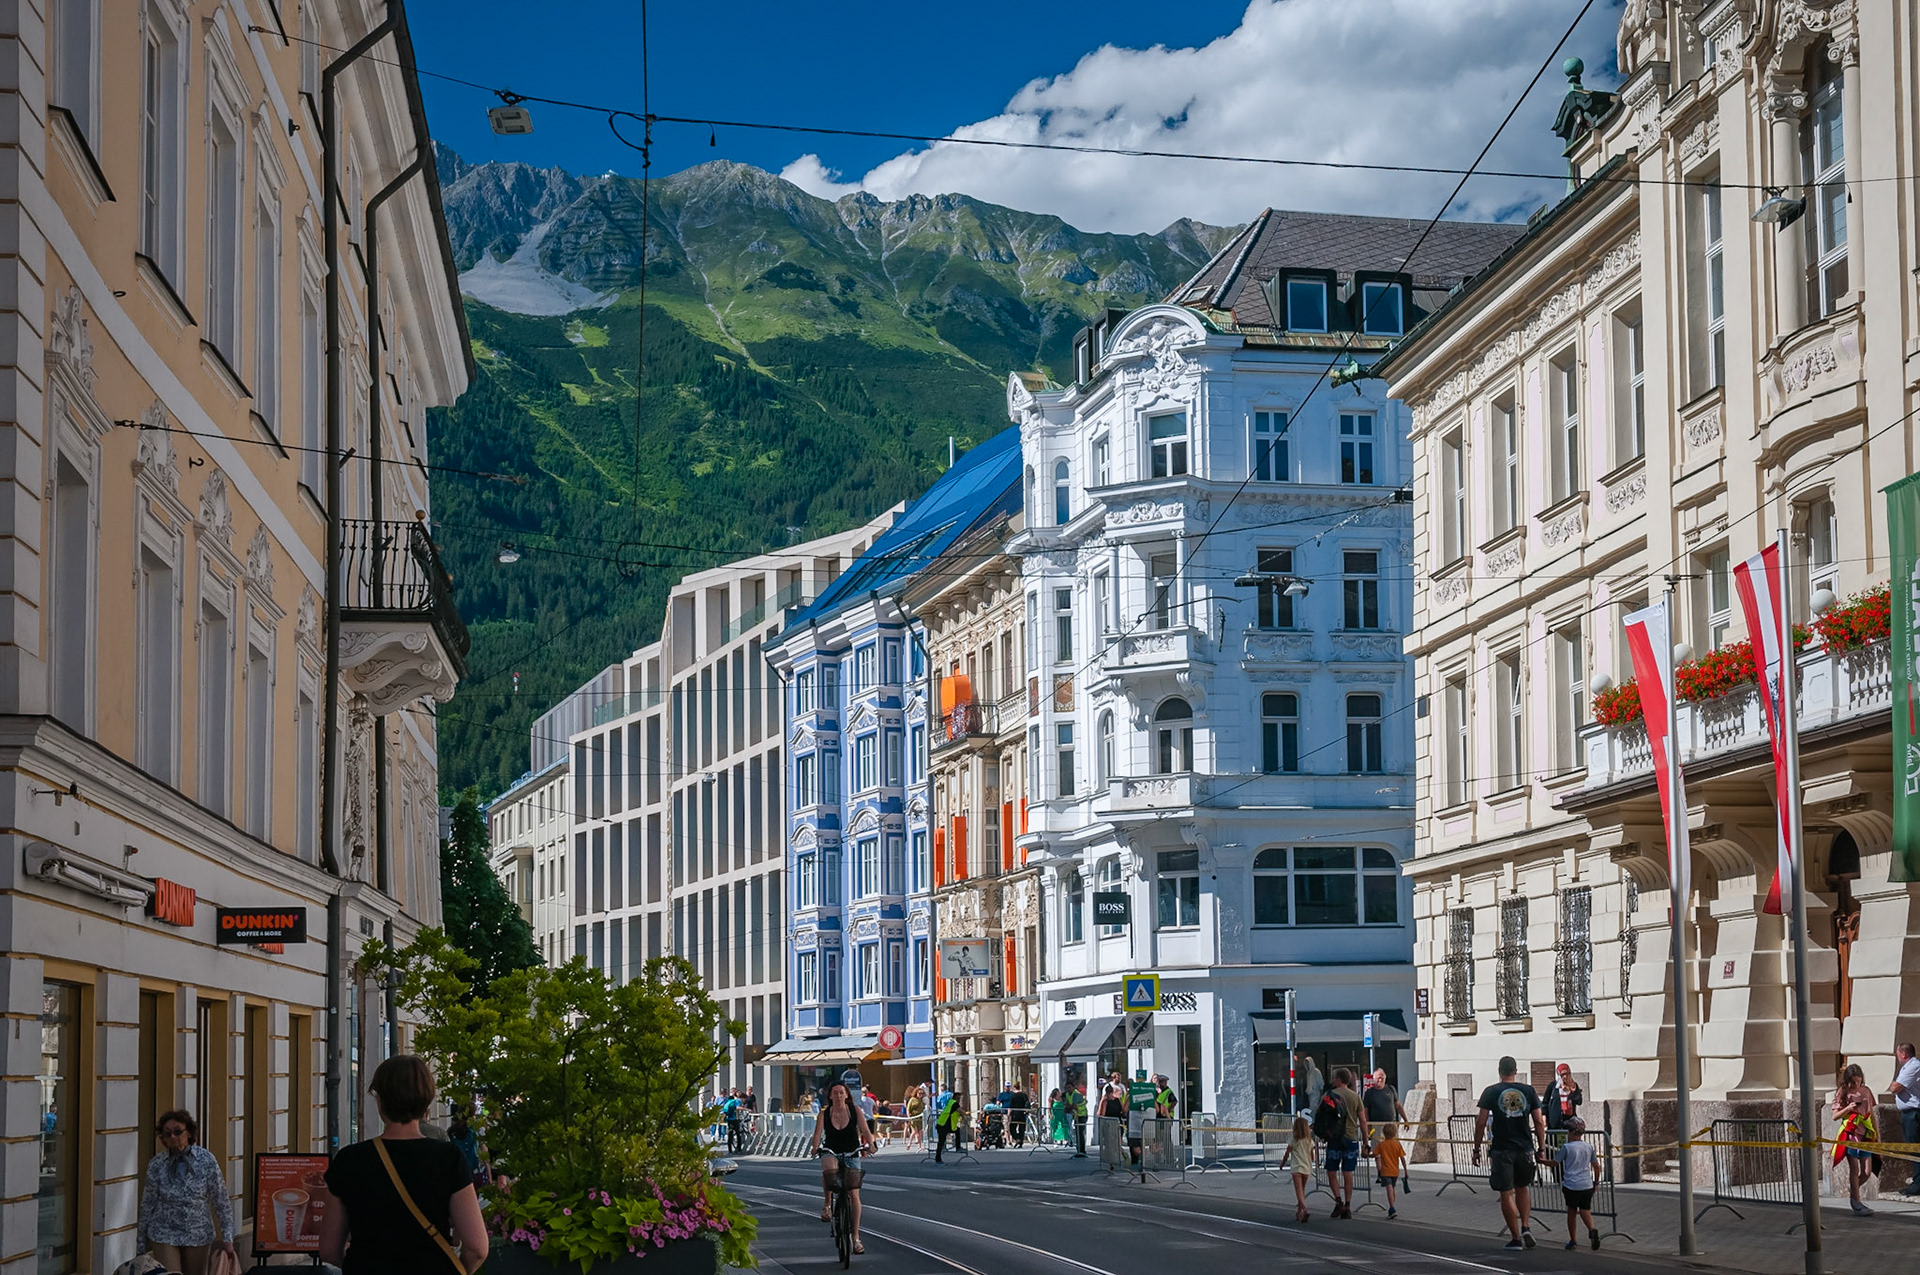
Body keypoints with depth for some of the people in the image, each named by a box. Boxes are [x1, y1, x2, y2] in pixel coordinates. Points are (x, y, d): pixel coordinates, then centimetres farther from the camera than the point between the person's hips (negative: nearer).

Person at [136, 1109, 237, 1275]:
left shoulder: (206, 1160, -7)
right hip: (164, 1236, -1)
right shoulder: (157, 1164, -4)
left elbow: (222, 1201, -4)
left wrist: (227, 1238, -7)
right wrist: (141, 1246, 6)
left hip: (198, 1236, 1)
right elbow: (147, 1205, 3)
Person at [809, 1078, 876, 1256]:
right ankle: (827, 1205, -19)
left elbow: (866, 1130, -13)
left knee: (854, 1195, -7)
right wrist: (815, 1147, -37)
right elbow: (818, 1133, -17)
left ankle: (856, 1237, 1)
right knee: (829, 1168, -39)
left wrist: (870, 1145, -33)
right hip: (831, 1153, -1)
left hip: (851, 1155, 1)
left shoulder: (855, 1111, -6)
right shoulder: (824, 1113, -6)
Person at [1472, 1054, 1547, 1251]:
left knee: (1507, 1194, 2)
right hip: (1525, 1149, 3)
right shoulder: (1529, 1091, 3)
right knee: (1522, 1190, 21)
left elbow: (1481, 1123, -6)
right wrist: (1541, 1149, 9)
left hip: (1502, 1151, -3)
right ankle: (1526, 1227, 6)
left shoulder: (1491, 1092, -3)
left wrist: (1476, 1149, 1)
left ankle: (1516, 1238, 3)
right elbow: (1539, 1122, 1)